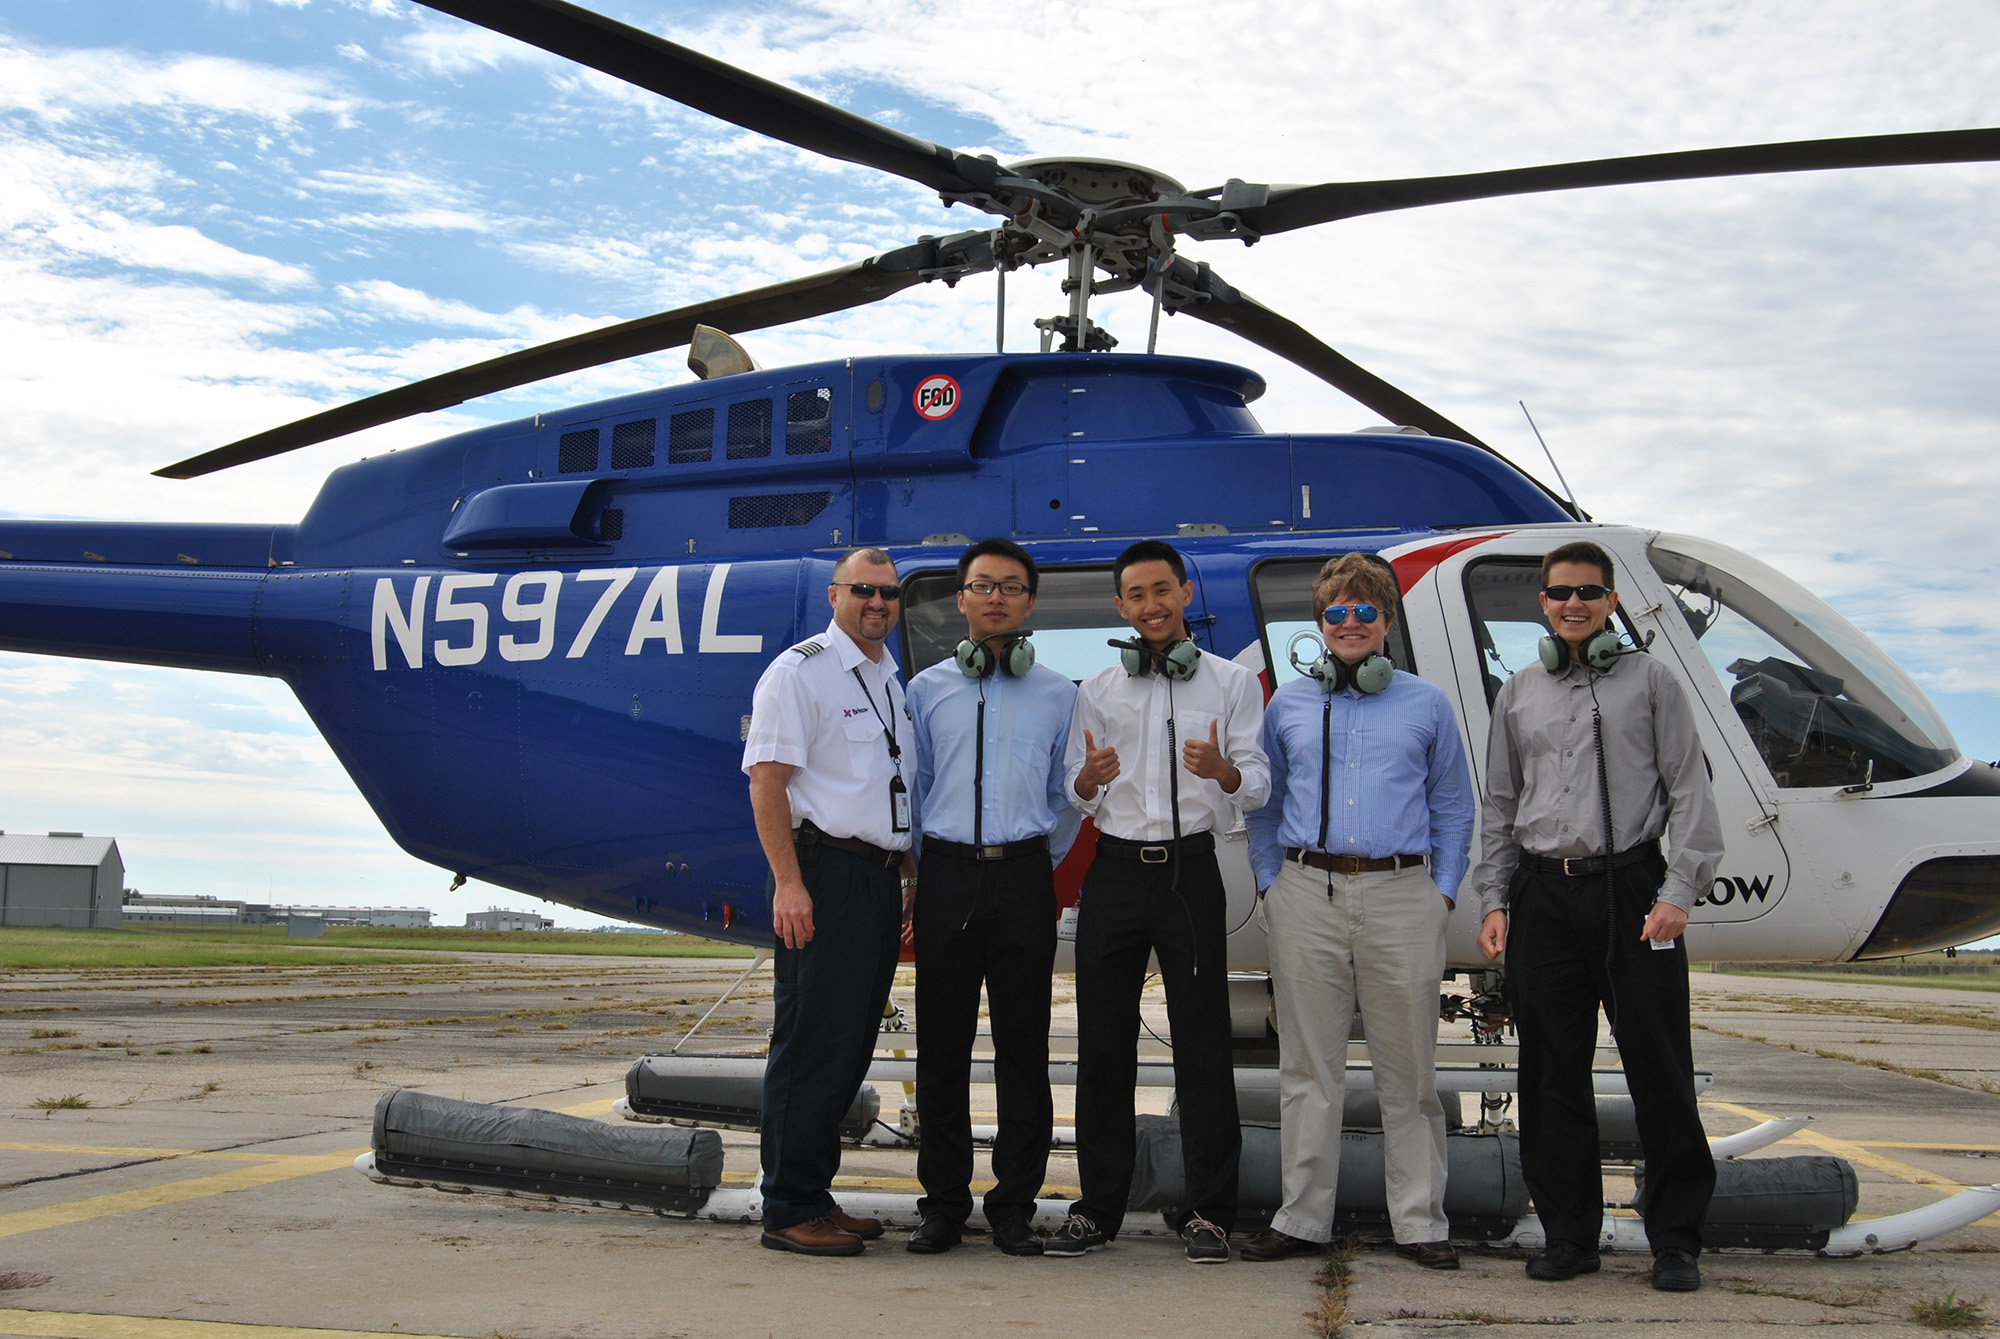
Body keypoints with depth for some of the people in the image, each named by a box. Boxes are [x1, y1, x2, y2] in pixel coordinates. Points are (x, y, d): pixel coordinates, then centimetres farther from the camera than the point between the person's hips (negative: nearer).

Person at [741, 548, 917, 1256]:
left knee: (851, 1048, 10)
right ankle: (790, 1211, 0)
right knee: (812, 1047, -6)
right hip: (825, 874, -8)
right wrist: (788, 883, -20)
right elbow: (766, 781, -13)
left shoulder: (893, 681, 19)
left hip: (880, 879, 8)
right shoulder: (799, 672, -6)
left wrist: (911, 878, 19)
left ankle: (814, 1195, 18)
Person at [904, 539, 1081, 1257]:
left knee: (1023, 1045, 1)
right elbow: (912, 789, 14)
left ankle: (1015, 1204, 10)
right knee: (942, 1043, 2)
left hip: (1024, 879, 0)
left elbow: (1068, 797, 14)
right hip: (947, 877, 1)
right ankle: (943, 1202, 12)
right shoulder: (928, 689, 12)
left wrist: (1040, 863, 9)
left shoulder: (1058, 695, 10)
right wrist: (924, 873, 10)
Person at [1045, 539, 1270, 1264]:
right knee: (1103, 1042, 3)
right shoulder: (1097, 690, 12)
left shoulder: (1233, 682, 8)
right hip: (1115, 872, 2)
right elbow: (1077, 797, 10)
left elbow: (1258, 785, 2)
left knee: (1201, 1042, -1)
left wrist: (1222, 770, -21)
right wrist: (1091, 777, -14)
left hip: (1190, 871, -2)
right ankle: (1098, 1207, 12)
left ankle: (1208, 1211, 7)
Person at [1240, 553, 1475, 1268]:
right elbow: (1264, 807, 17)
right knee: (1308, 1068, 5)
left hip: (1401, 896, -1)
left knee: (1409, 1070, 3)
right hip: (1307, 895, 1)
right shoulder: (1287, 705, 12)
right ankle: (1302, 1217, 13)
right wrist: (1271, 887, 7)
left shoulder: (1427, 704, 11)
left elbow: (1453, 810, 12)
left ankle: (1420, 1222, 12)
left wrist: (1443, 893, 2)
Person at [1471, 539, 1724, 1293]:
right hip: (1544, 898, 3)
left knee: (1661, 1073, -2)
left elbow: (1688, 792, 2)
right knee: (1552, 1075, 6)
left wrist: (1677, 891, -8)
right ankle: (1569, 1235, 15)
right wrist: (1494, 900, 8)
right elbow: (1500, 808, 18)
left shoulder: (1649, 681, 6)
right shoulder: (1518, 695, 15)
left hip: (1630, 887, -3)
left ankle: (1676, 1241, 7)